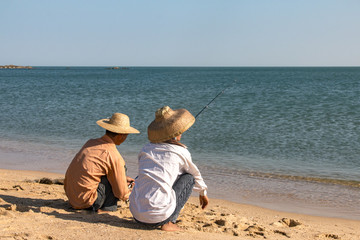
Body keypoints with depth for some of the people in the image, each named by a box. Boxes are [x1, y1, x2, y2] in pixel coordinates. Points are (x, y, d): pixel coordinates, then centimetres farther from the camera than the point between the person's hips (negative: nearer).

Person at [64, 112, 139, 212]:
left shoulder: (91, 142, 8)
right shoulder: (114, 157, -15)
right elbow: (122, 194, -6)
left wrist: (123, 178, 29)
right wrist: (130, 193, 16)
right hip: (86, 202, -8)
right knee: (120, 166, -2)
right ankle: (107, 206, 0)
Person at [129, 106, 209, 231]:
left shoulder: (146, 149, 14)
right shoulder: (181, 152, 2)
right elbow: (196, 175, 21)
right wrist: (203, 193, 43)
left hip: (136, 213, 6)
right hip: (159, 215, -6)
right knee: (188, 178, 13)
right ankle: (169, 222, 5)